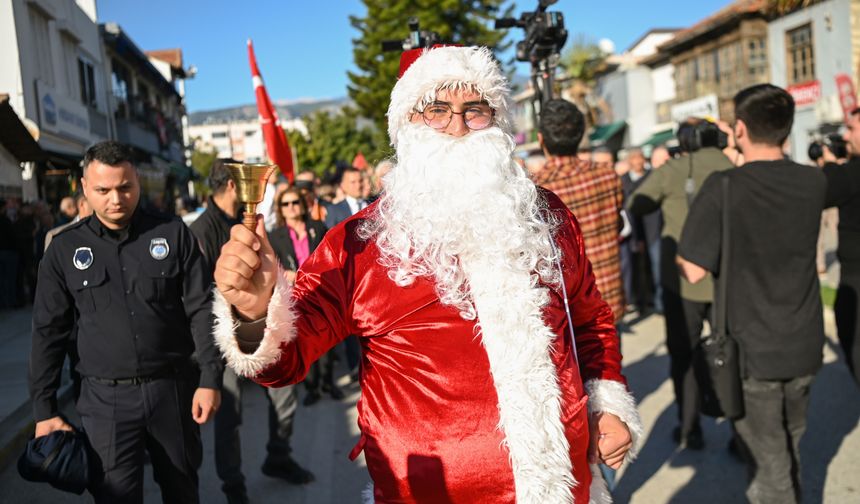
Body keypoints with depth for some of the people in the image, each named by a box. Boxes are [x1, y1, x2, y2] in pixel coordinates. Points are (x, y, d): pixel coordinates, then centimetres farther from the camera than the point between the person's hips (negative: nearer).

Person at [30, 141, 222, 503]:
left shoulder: (174, 234, -1)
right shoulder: (65, 248, 1)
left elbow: (202, 309, -2)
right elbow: (49, 332, 5)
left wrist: (210, 378, -9)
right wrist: (43, 409, 4)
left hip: (174, 388, 1)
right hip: (105, 398, 0)